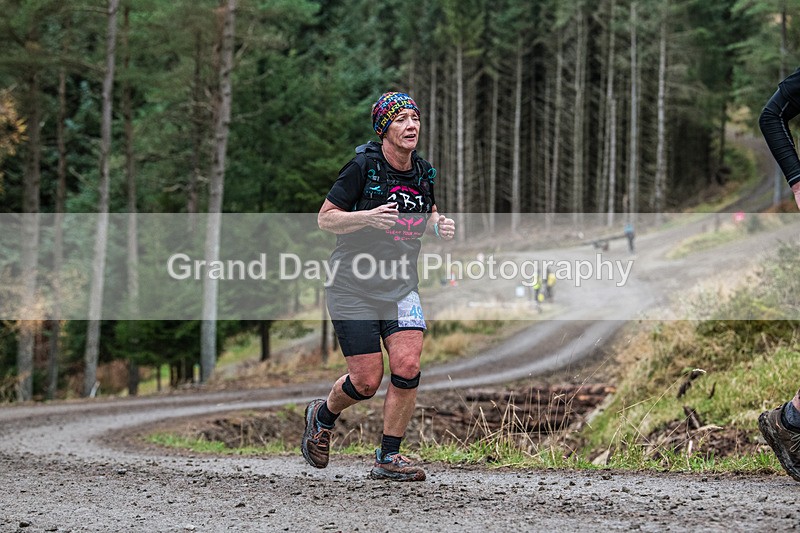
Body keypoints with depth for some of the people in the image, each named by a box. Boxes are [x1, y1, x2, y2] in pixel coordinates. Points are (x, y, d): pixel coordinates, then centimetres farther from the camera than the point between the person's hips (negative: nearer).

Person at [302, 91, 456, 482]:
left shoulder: (424, 172, 4)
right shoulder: (362, 167, -13)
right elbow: (325, 218, -9)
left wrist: (439, 226, -1)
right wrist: (368, 217, -26)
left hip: (402, 286, 5)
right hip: (354, 288, -5)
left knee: (408, 367, -12)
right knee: (367, 381, -5)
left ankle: (388, 458, 2)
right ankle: (322, 416, 28)